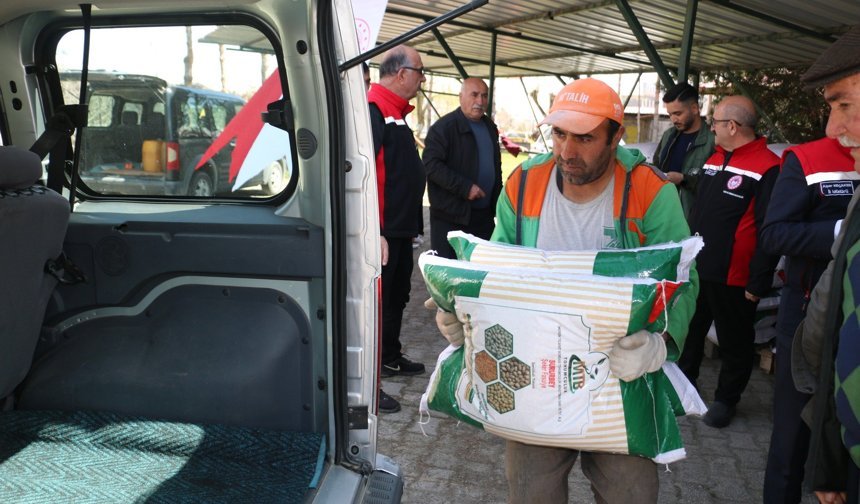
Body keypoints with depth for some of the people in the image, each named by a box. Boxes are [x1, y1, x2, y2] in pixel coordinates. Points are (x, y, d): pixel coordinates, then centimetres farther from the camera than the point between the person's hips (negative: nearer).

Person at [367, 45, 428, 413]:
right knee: (377, 301, -3)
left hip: (401, 227, 10)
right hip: (383, 230, -10)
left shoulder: (394, 112, 15)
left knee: (397, 296, 21)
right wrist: (375, 232, -31)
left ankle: (390, 357, 37)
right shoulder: (373, 110, -17)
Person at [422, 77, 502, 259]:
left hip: (484, 215, 7)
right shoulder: (444, 127, -10)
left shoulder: (490, 127, 15)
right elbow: (431, 165, -19)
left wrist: (496, 200, 18)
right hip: (451, 216, -7)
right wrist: (465, 188, -23)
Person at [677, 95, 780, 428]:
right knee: (690, 331, 20)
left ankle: (726, 400, 28)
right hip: (697, 269, 8)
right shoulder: (715, 159, 9)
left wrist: (758, 283, -18)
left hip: (732, 279, -8)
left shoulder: (767, 169, -17)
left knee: (734, 342, 11)